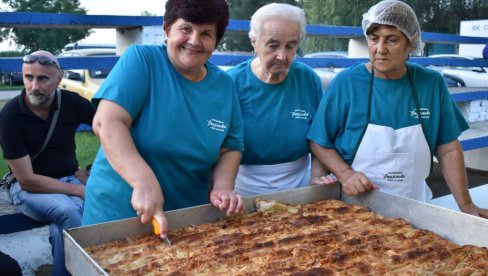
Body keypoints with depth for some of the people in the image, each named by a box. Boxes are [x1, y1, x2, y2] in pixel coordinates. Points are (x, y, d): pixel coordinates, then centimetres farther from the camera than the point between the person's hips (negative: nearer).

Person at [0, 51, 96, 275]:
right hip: (28, 187, -2)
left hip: (69, 180, 2)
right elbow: (26, 180, -15)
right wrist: (80, 190, -18)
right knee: (67, 210, -33)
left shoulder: (72, 102, -7)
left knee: (61, 230, -31)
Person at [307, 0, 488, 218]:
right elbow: (319, 143, -3)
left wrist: (466, 206, -3)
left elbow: (448, 150, 2)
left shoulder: (431, 84, -3)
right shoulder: (345, 83, -9)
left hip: (414, 207, 2)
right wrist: (345, 175, -19)